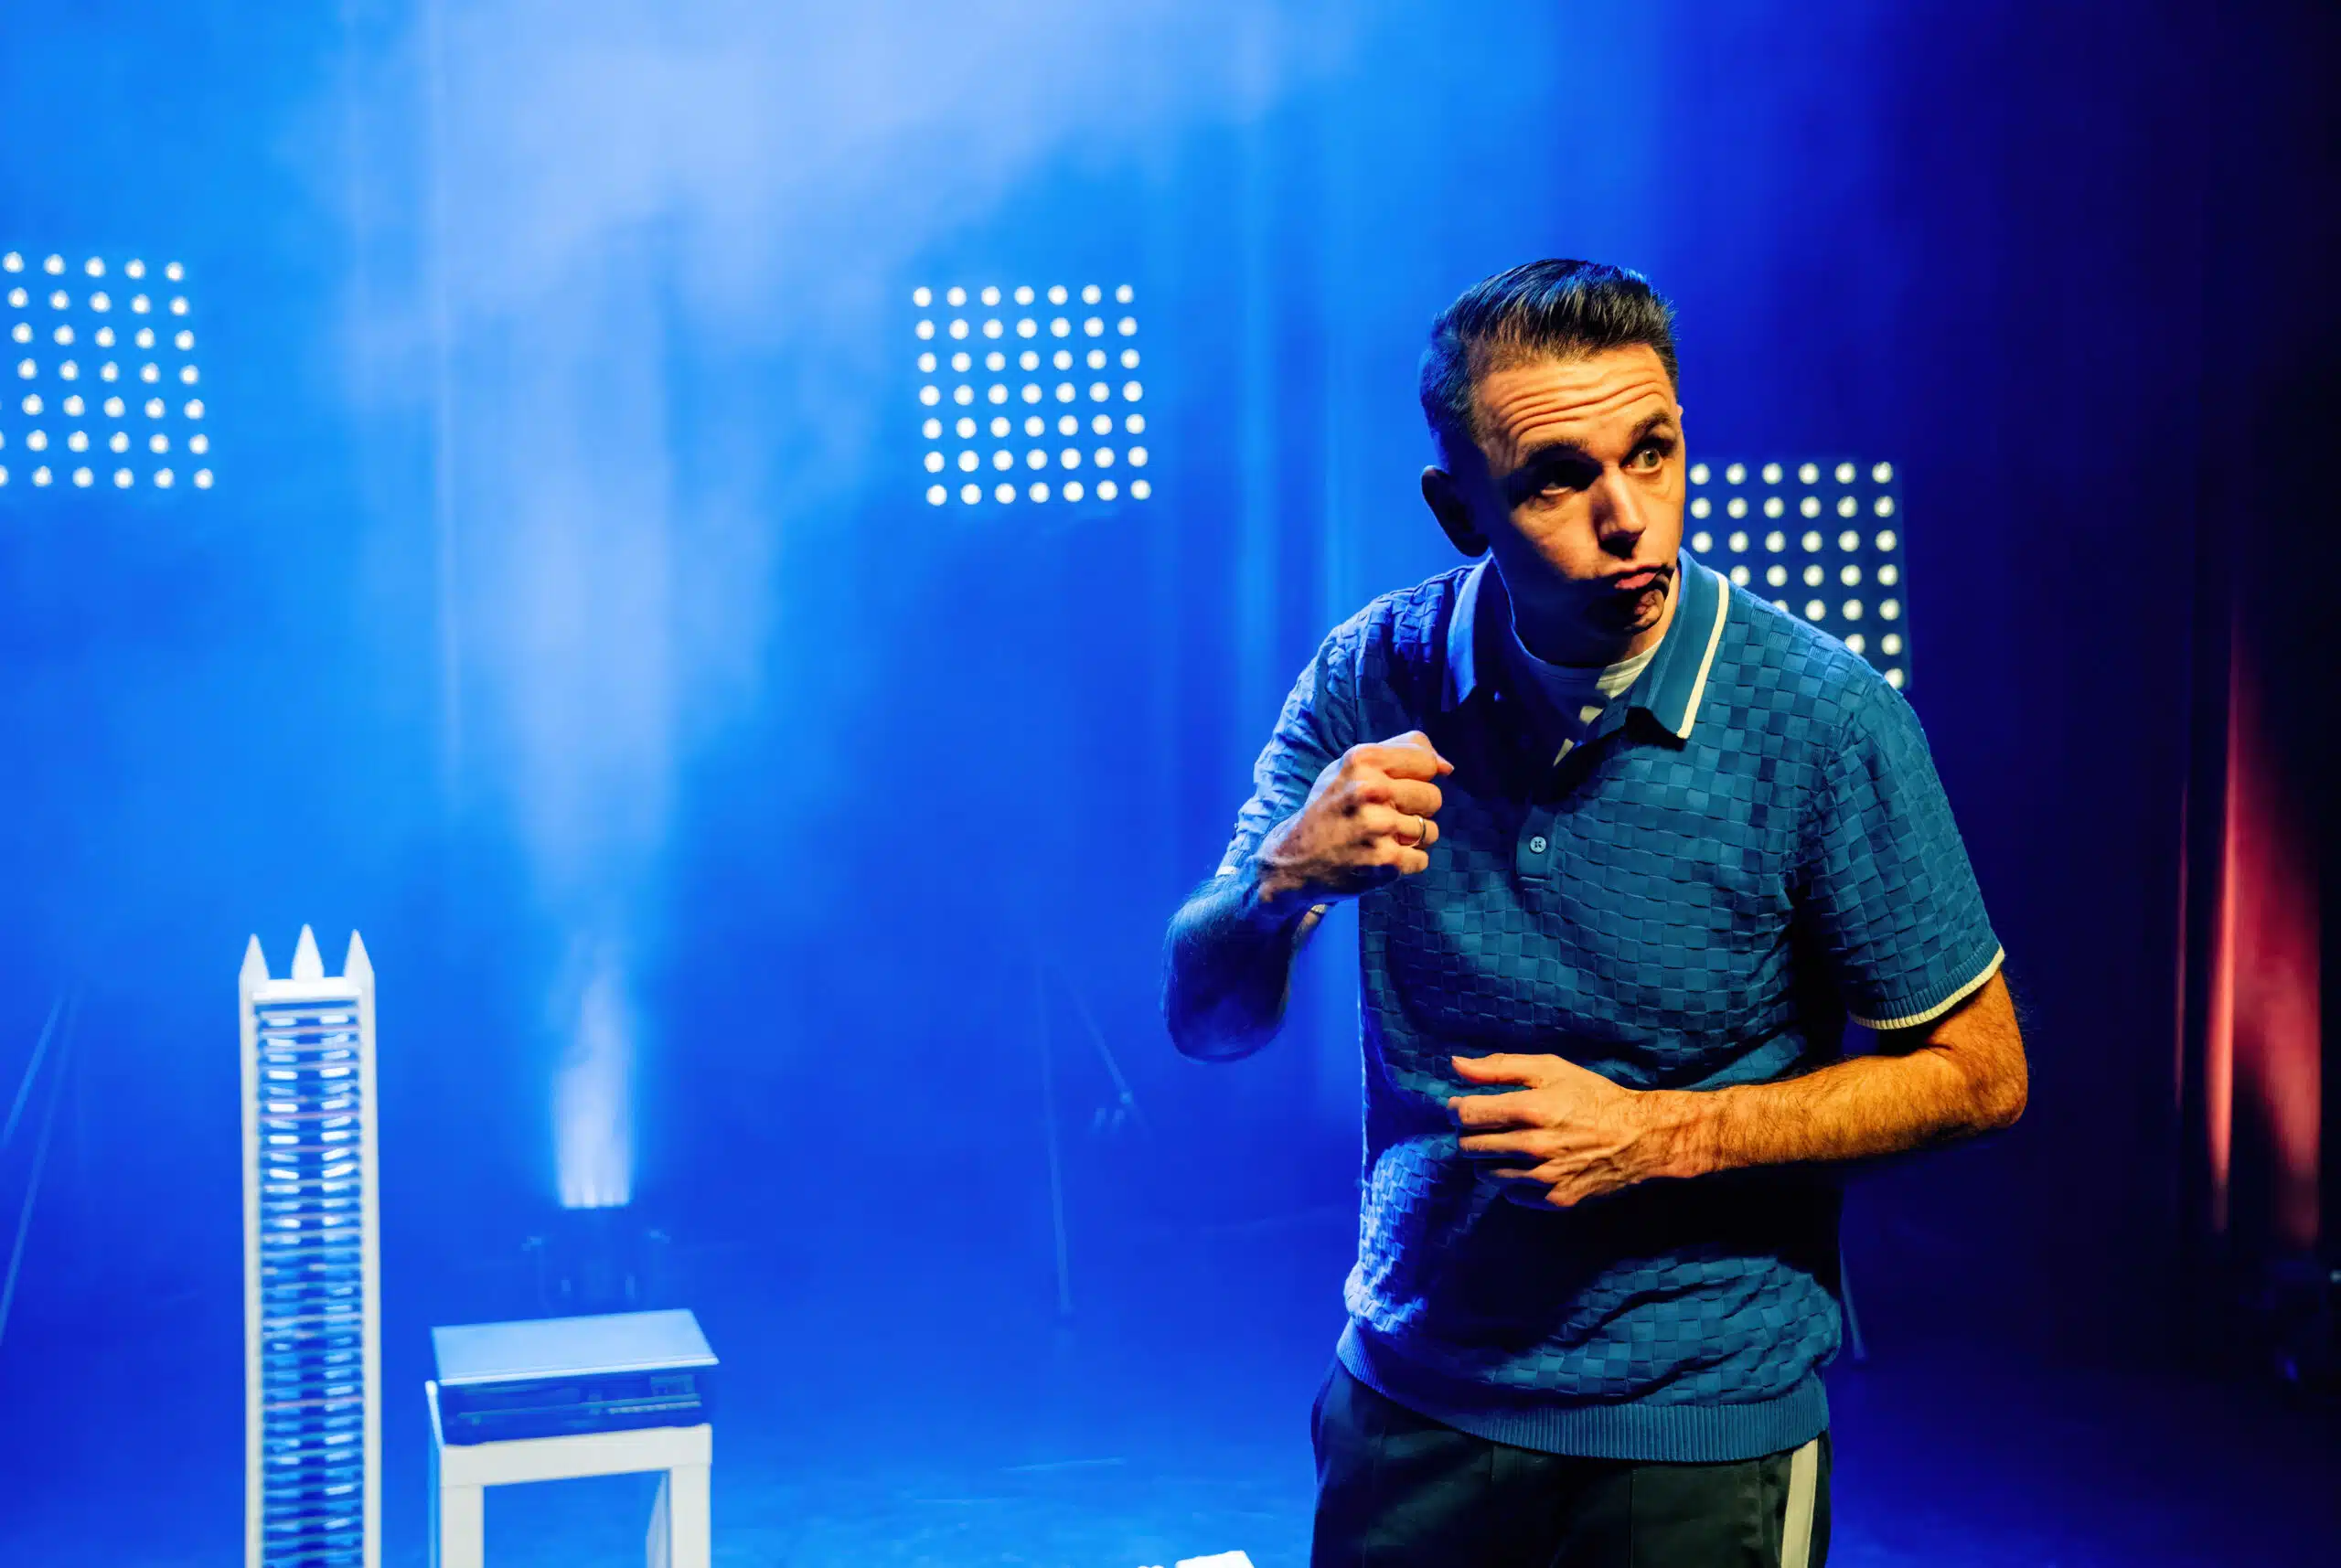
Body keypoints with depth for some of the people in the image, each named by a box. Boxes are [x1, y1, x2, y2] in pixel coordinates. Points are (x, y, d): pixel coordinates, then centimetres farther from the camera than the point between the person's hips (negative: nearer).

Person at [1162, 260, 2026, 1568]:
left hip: (1701, 1426, -2)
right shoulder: (1377, 680, -8)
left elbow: (1978, 1074, -9)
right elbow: (1207, 1020, -5)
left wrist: (1661, 1136, -19)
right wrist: (1287, 873, -26)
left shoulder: (1820, 718, -17)